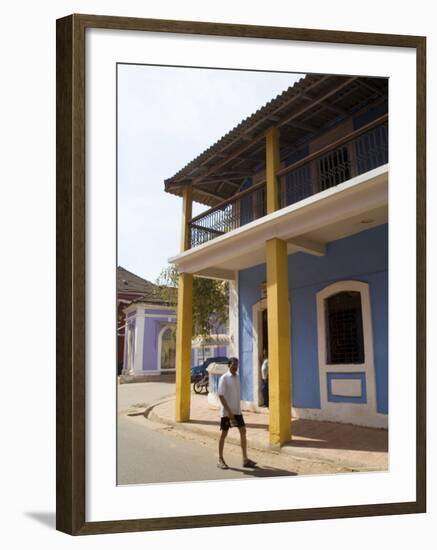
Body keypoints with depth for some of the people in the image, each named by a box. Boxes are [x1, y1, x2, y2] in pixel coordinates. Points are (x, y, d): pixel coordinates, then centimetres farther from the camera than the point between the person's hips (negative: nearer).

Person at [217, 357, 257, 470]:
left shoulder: (238, 377, 8)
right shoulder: (224, 378, -12)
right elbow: (221, 396, -16)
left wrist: (238, 408, 15)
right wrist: (229, 412, -20)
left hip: (237, 410, 6)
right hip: (226, 411, -6)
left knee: (243, 431, -1)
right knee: (224, 433, 4)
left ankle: (245, 459, 4)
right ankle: (220, 460, 16)